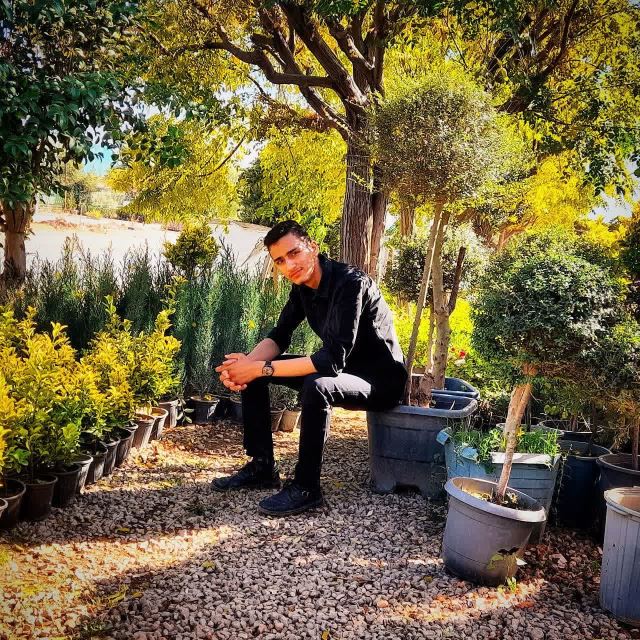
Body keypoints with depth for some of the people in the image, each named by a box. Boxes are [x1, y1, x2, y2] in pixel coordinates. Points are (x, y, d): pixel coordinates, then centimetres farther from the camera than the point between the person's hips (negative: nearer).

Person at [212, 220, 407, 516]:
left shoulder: (350, 283, -28)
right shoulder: (302, 284, -2)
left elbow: (333, 359, -35)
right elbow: (279, 337, 3)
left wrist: (262, 368, -32)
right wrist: (247, 363, -18)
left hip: (380, 380, -8)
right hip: (340, 368, 9)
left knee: (316, 386, -38)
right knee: (251, 370, 2)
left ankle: (306, 487, -20)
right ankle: (262, 466, 7)